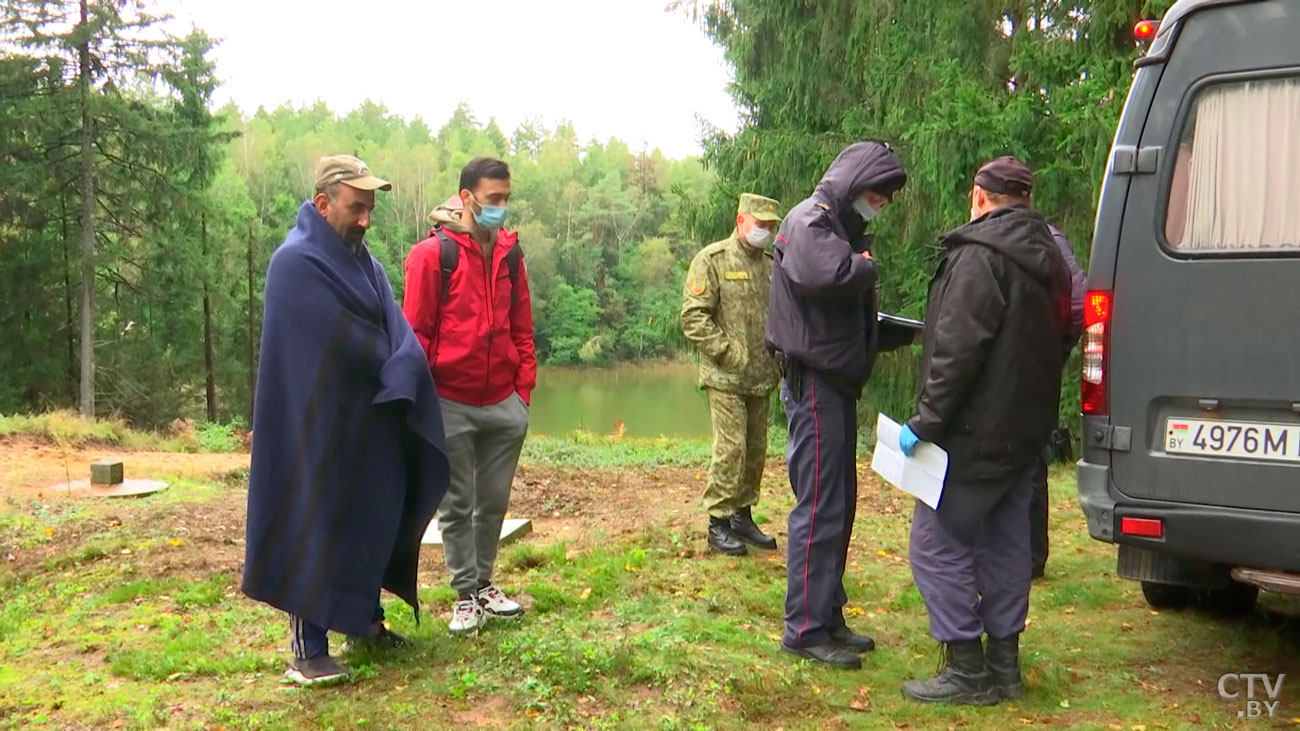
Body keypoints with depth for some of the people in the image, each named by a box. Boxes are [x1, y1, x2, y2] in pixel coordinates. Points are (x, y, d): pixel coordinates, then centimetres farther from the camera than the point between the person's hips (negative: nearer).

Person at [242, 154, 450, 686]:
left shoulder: (360, 259, 10)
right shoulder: (296, 264, -17)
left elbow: (393, 328, 1)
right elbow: (343, 343, -18)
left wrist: (398, 375, -18)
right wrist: (391, 368, -4)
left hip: (369, 420, 8)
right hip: (322, 424, -8)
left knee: (375, 516, 14)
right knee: (318, 527, -2)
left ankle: (364, 617, 30)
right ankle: (306, 652, 6)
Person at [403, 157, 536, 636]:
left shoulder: (510, 253, 7)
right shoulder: (433, 254, -9)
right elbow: (416, 332, -7)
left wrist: (525, 385, 8)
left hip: (504, 403, 4)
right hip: (451, 405, -4)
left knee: (494, 501, 12)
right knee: (457, 505, 7)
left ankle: (484, 584, 28)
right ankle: (466, 596, 18)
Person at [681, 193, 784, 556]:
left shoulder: (771, 264, 12)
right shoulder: (713, 260, -6)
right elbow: (693, 316, -12)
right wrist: (728, 352, -15)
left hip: (762, 377, 6)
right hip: (726, 377, -6)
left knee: (756, 449, 11)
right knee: (731, 448, -7)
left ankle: (743, 516, 24)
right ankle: (718, 524, 4)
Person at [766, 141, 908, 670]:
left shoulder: (844, 228, 19)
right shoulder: (810, 221, -11)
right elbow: (822, 273, -35)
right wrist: (865, 267, -15)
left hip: (837, 383, 10)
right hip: (814, 382, -10)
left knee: (839, 504, 14)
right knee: (819, 507, -7)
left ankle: (828, 617, 24)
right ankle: (805, 629, 0)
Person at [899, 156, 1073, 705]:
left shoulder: (980, 254, -16)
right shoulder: (1048, 258, 15)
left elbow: (956, 348, -22)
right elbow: (1057, 341, 21)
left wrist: (926, 419, -19)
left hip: (976, 433, -9)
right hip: (1024, 431, 10)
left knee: (939, 542, -3)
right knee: (1005, 542, 14)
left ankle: (966, 669, 0)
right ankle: (1004, 664, 21)